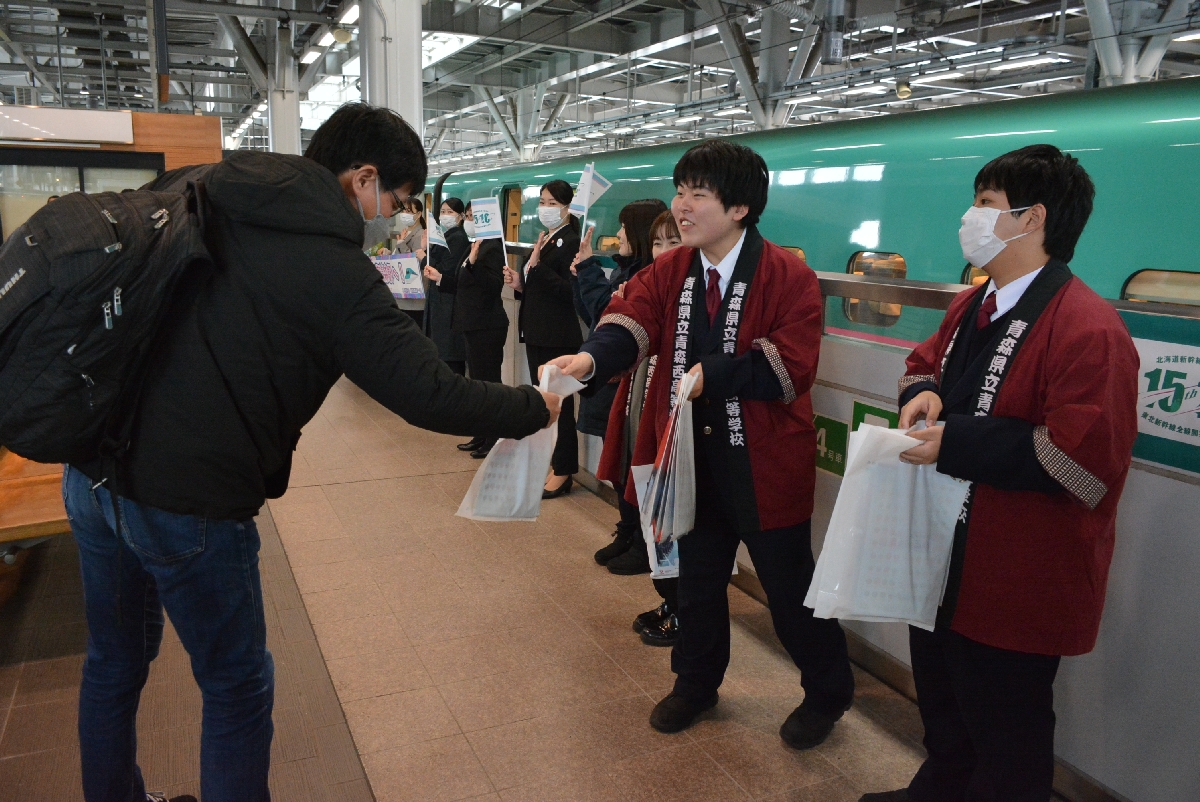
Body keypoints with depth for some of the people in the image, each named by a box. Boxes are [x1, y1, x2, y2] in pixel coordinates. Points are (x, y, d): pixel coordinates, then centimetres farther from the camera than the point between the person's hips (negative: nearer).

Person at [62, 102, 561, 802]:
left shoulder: (192, 188, 5)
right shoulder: (336, 270, -16)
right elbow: (431, 396, -16)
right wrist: (536, 409, -1)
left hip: (90, 468, 8)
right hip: (187, 501, -8)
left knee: (115, 662, 26)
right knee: (238, 688, 12)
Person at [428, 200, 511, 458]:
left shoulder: (493, 248, -14)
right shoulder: (475, 247, 16)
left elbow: (494, 286, -25)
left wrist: (475, 263, -35)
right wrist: (440, 279, 14)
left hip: (487, 327, -10)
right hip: (474, 326, 10)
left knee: (488, 381, -3)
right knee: (478, 381, 15)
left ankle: (494, 440, 6)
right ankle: (481, 436, 25)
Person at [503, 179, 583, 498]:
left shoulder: (570, 242, -11)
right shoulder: (543, 241, 17)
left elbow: (571, 291, -20)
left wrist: (537, 265, -24)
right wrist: (519, 283, 3)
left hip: (559, 337, -9)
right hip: (537, 333, 9)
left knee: (559, 402, -2)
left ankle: (563, 472, 7)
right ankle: (549, 462, 25)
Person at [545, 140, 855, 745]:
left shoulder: (789, 278, -14)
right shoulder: (669, 271, 1)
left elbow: (793, 365, -22)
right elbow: (629, 322, -15)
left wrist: (713, 373, -28)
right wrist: (590, 359, -36)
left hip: (763, 461, -5)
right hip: (692, 456, 5)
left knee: (789, 587, 10)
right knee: (697, 578, 21)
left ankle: (828, 692, 36)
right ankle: (696, 683, 44)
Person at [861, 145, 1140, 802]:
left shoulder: (1088, 329, -23)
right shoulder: (973, 307, 7)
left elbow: (1085, 459, -28)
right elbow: (927, 360, 22)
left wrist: (954, 443, -26)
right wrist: (925, 392, -3)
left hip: (1016, 582, -9)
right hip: (943, 555, 10)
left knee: (1003, 726, 11)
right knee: (940, 699, 28)